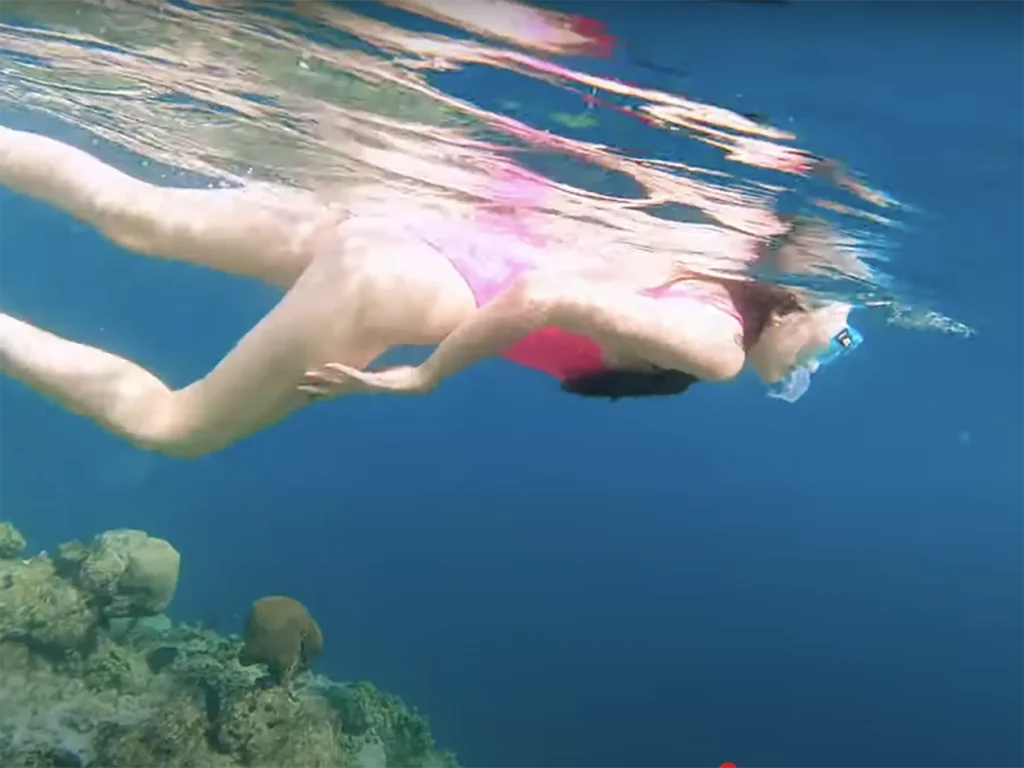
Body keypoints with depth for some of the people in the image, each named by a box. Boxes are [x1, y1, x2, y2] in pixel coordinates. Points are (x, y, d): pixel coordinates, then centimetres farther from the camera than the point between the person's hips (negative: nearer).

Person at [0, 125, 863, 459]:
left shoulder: (708, 283, 15)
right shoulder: (717, 344, -11)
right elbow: (544, 296, -22)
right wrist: (422, 377, -16)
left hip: (407, 232, 8)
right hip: (396, 280, -8)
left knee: (130, 214, 13)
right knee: (168, 424, 3)